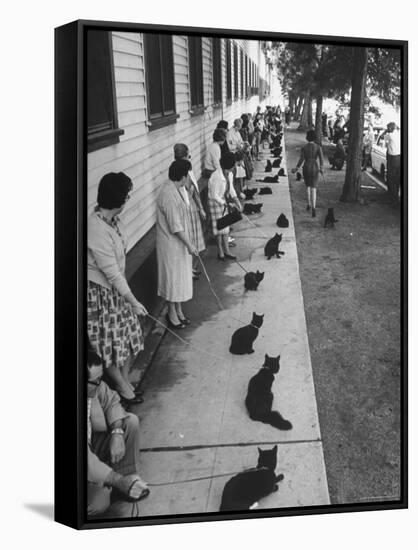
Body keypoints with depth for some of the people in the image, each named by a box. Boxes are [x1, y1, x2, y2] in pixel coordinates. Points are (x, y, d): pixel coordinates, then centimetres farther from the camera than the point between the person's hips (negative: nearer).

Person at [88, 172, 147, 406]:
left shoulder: (113, 220, -2)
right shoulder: (97, 229, -29)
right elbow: (112, 273, -25)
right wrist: (134, 302, -18)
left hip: (117, 287, 9)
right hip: (101, 292, -9)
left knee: (129, 336, 18)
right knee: (111, 343, 10)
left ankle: (124, 380, 38)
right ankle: (123, 387, 30)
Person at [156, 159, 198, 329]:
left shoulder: (173, 190, 7)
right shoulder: (169, 195, -25)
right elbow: (175, 226, -25)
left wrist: (188, 242, 20)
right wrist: (189, 244, -20)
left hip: (179, 244, 10)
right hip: (171, 245, -10)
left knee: (179, 278, 18)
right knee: (173, 278, 4)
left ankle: (178, 311, 31)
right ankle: (172, 314, 18)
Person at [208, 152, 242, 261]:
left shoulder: (229, 174, -1)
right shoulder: (217, 177, -27)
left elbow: (231, 189, 12)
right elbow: (214, 196, -24)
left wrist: (236, 200, 0)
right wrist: (226, 204, -22)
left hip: (223, 201, 8)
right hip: (215, 202, -8)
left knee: (225, 226, 12)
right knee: (219, 227, 0)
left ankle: (226, 250, 21)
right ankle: (220, 252, 12)